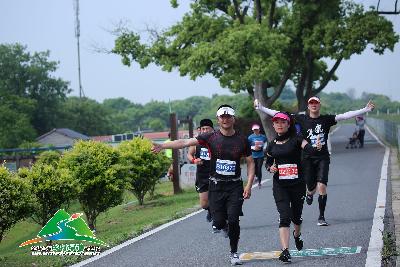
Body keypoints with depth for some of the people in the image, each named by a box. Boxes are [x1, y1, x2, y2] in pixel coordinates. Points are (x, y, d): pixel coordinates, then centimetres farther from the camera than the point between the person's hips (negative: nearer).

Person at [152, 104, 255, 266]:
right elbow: (186, 142, -8)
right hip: (216, 186, 0)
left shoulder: (242, 140, 2)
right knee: (219, 223, -4)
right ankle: (225, 226, 34)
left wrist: (249, 186, -4)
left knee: (233, 221, -10)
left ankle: (234, 253, 10)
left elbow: (250, 163, 7)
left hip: (235, 186, 0)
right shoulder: (211, 137, -1)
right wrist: (162, 146, -17)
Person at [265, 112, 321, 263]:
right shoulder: (272, 145, 7)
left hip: (297, 184, -1)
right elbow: (268, 162, 19)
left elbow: (308, 148, -22)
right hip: (280, 186, 1)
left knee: (296, 215, 13)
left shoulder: (296, 139, -4)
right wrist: (270, 168, -5)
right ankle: (285, 251, -17)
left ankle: (297, 234, 48)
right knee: (285, 216, -13)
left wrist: (317, 148, -44)